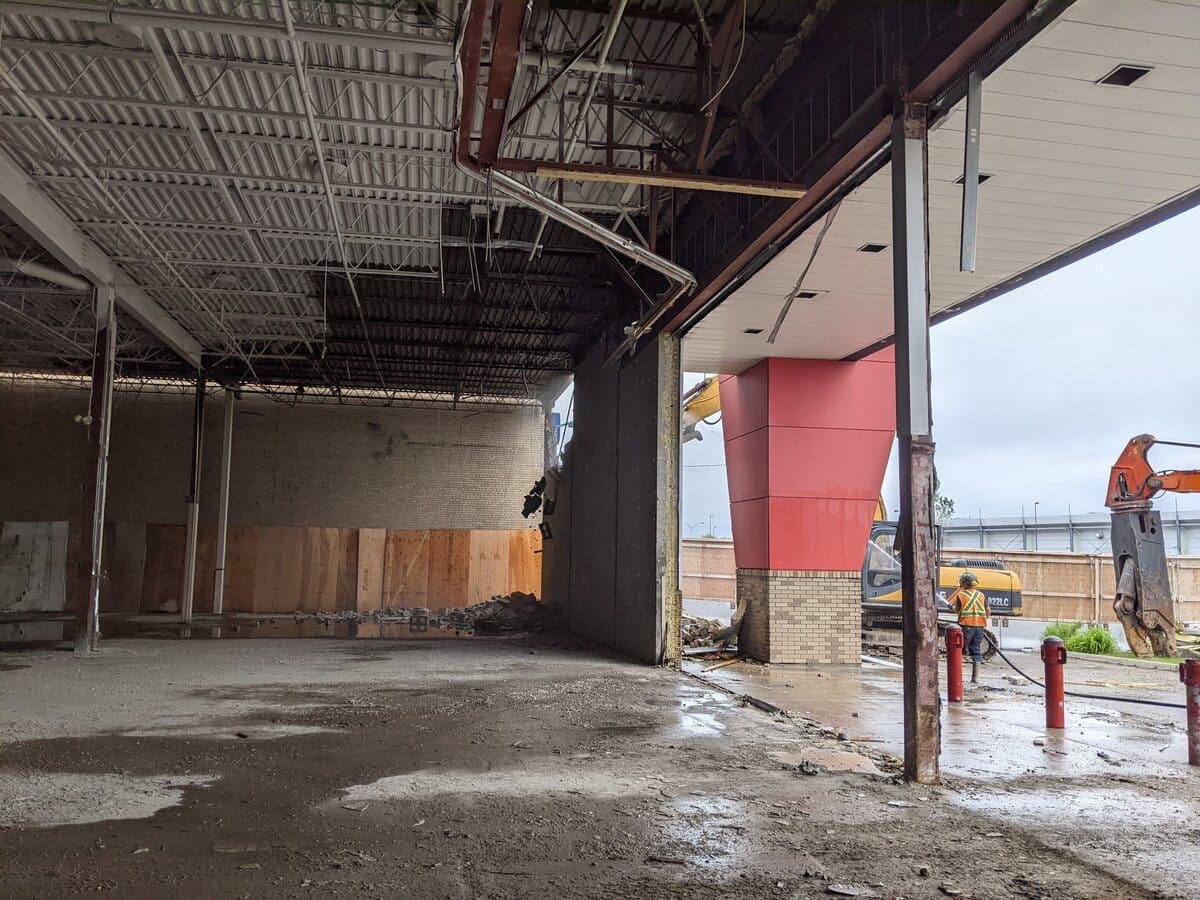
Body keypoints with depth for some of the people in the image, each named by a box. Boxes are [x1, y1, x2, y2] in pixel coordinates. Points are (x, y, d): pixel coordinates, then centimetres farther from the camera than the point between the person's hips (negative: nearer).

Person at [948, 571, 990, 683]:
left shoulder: (961, 595, -6)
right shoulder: (981, 595, 8)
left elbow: (956, 609, -2)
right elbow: (988, 611, 12)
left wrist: (952, 607, 14)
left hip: (966, 625, -4)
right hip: (979, 625, 4)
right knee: (976, 651, 9)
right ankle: (975, 677, 8)